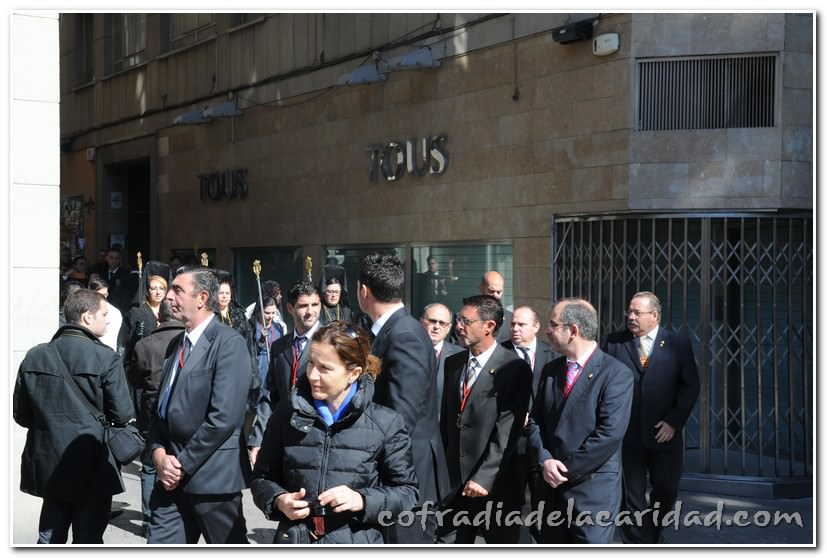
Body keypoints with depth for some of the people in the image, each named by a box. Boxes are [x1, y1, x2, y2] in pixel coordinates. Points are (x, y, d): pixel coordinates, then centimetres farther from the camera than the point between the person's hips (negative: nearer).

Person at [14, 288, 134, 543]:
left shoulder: (34, 357, 0)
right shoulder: (106, 359, -14)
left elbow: (21, 415, 4)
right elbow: (122, 414, -13)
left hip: (49, 465, 4)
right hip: (93, 469, -4)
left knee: (50, 538, 17)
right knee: (88, 540, 7)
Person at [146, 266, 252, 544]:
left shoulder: (229, 343, -12)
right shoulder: (176, 344, 14)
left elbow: (224, 417, -19)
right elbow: (161, 407, 16)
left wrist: (184, 464, -14)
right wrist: (159, 454, -2)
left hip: (211, 476, -7)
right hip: (172, 478, 7)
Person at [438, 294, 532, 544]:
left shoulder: (514, 368, -11)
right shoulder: (453, 363, 10)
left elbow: (507, 431, -16)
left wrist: (484, 477, -19)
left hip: (497, 485, -5)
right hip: (454, 481, 6)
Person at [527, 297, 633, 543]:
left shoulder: (616, 374, -11)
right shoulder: (550, 371, 11)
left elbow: (609, 433, -18)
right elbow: (535, 421, 10)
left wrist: (567, 468, -14)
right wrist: (545, 459, -8)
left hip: (594, 489, -6)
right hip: (554, 487, 6)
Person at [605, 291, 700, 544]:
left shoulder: (678, 344, 0)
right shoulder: (614, 342, 2)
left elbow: (690, 386, -1)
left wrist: (674, 421, -9)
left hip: (665, 434, 0)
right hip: (627, 435, 0)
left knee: (666, 491, 11)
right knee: (632, 498, 2)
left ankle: (652, 534, 38)